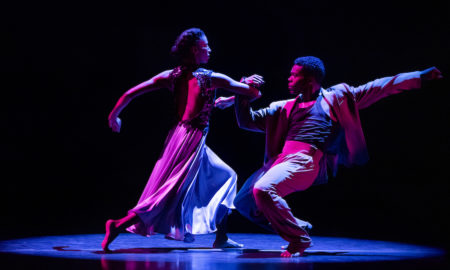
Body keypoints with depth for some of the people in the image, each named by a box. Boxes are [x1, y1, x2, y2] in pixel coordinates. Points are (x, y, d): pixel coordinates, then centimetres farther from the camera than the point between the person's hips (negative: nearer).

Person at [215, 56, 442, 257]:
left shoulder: (335, 97, 14)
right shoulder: (285, 108, 27)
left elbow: (377, 88, 12)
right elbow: (247, 121, 28)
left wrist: (421, 76, 9)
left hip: (306, 160, -7)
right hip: (282, 158, 7)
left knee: (262, 190, -28)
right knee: (244, 202, 3)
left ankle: (298, 239, -9)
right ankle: (298, 227, 16)